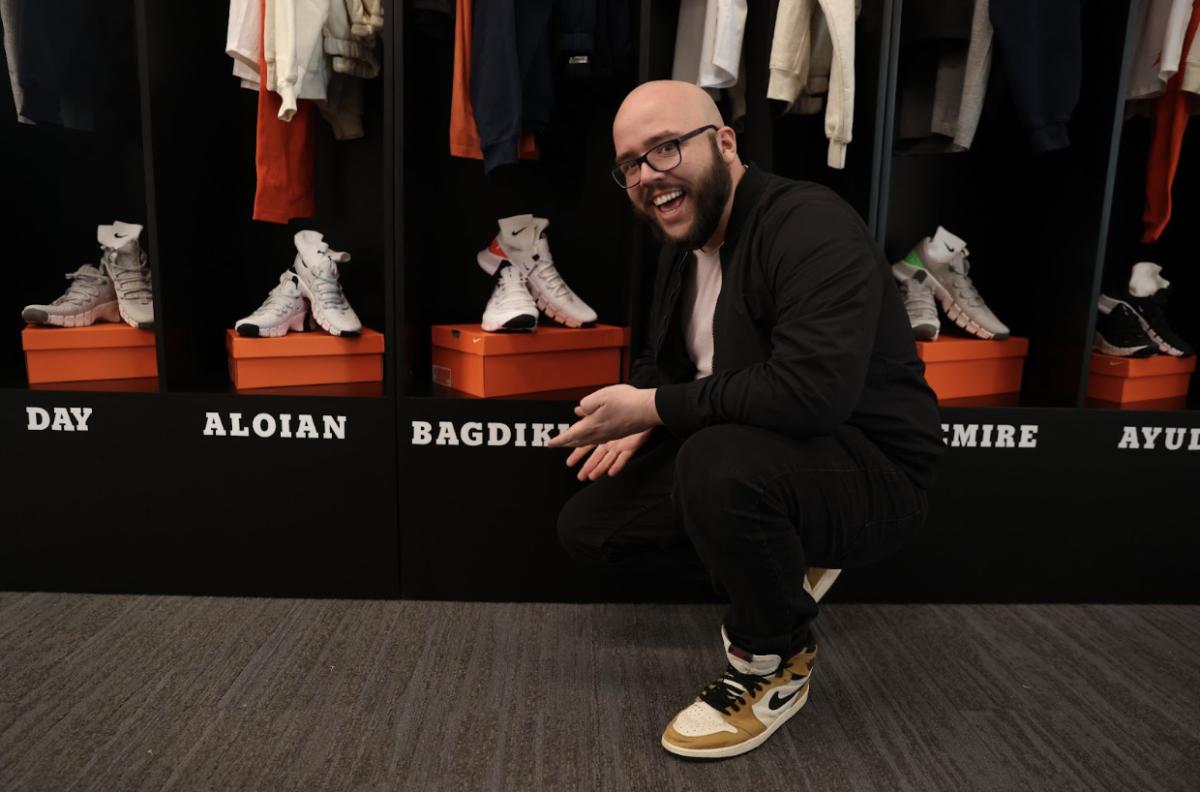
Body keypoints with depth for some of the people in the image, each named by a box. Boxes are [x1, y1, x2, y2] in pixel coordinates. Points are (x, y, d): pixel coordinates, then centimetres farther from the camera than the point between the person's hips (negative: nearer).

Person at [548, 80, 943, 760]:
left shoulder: (811, 225, -22)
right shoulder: (685, 246, 5)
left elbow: (813, 390, -36)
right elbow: (662, 360, 18)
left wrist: (654, 407, -25)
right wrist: (638, 421, -6)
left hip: (870, 469, -8)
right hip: (757, 455, 8)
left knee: (720, 463, -39)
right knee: (586, 525, 3)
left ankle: (776, 661, -8)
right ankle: (780, 569, 14)